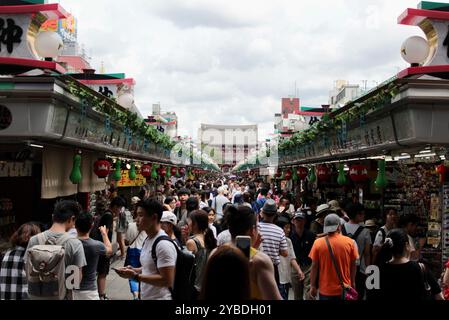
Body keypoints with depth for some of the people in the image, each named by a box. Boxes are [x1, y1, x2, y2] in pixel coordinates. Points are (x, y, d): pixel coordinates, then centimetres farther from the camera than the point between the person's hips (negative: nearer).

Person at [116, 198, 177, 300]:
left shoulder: (164, 244, -22)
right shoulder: (148, 240, 7)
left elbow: (167, 281, -24)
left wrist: (135, 276, -22)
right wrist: (134, 270, 1)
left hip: (159, 297, -8)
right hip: (145, 296, 8)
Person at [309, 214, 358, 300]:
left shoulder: (318, 243, -10)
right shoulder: (350, 242, -7)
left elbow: (314, 266, -7)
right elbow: (353, 265, 1)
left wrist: (313, 286, 3)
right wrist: (353, 283, 14)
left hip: (325, 290, -1)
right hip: (344, 289, 1)